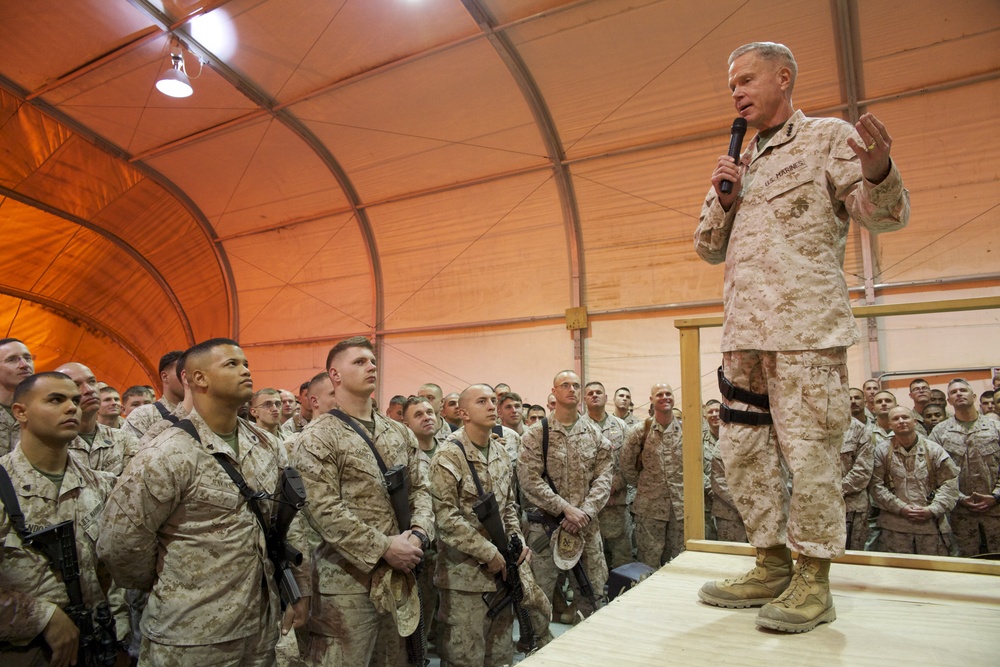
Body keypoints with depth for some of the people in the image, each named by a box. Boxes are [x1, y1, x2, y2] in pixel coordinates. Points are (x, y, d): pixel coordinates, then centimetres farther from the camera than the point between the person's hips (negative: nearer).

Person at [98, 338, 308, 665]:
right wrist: (166, 588, 0)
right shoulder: (167, 455, -16)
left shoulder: (265, 447, 4)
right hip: (191, 641, -6)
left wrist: (299, 586, 9)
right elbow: (119, 542, -14)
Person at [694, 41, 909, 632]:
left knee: (809, 452, -5)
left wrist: (877, 171, -28)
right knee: (744, 449, 8)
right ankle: (773, 567, 21)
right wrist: (722, 200, 2)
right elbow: (709, 248, 20)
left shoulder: (829, 137, 5)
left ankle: (814, 582, 9)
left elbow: (886, 215, -6)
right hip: (744, 333, 7)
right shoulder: (739, 166, 22)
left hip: (806, 326, -7)